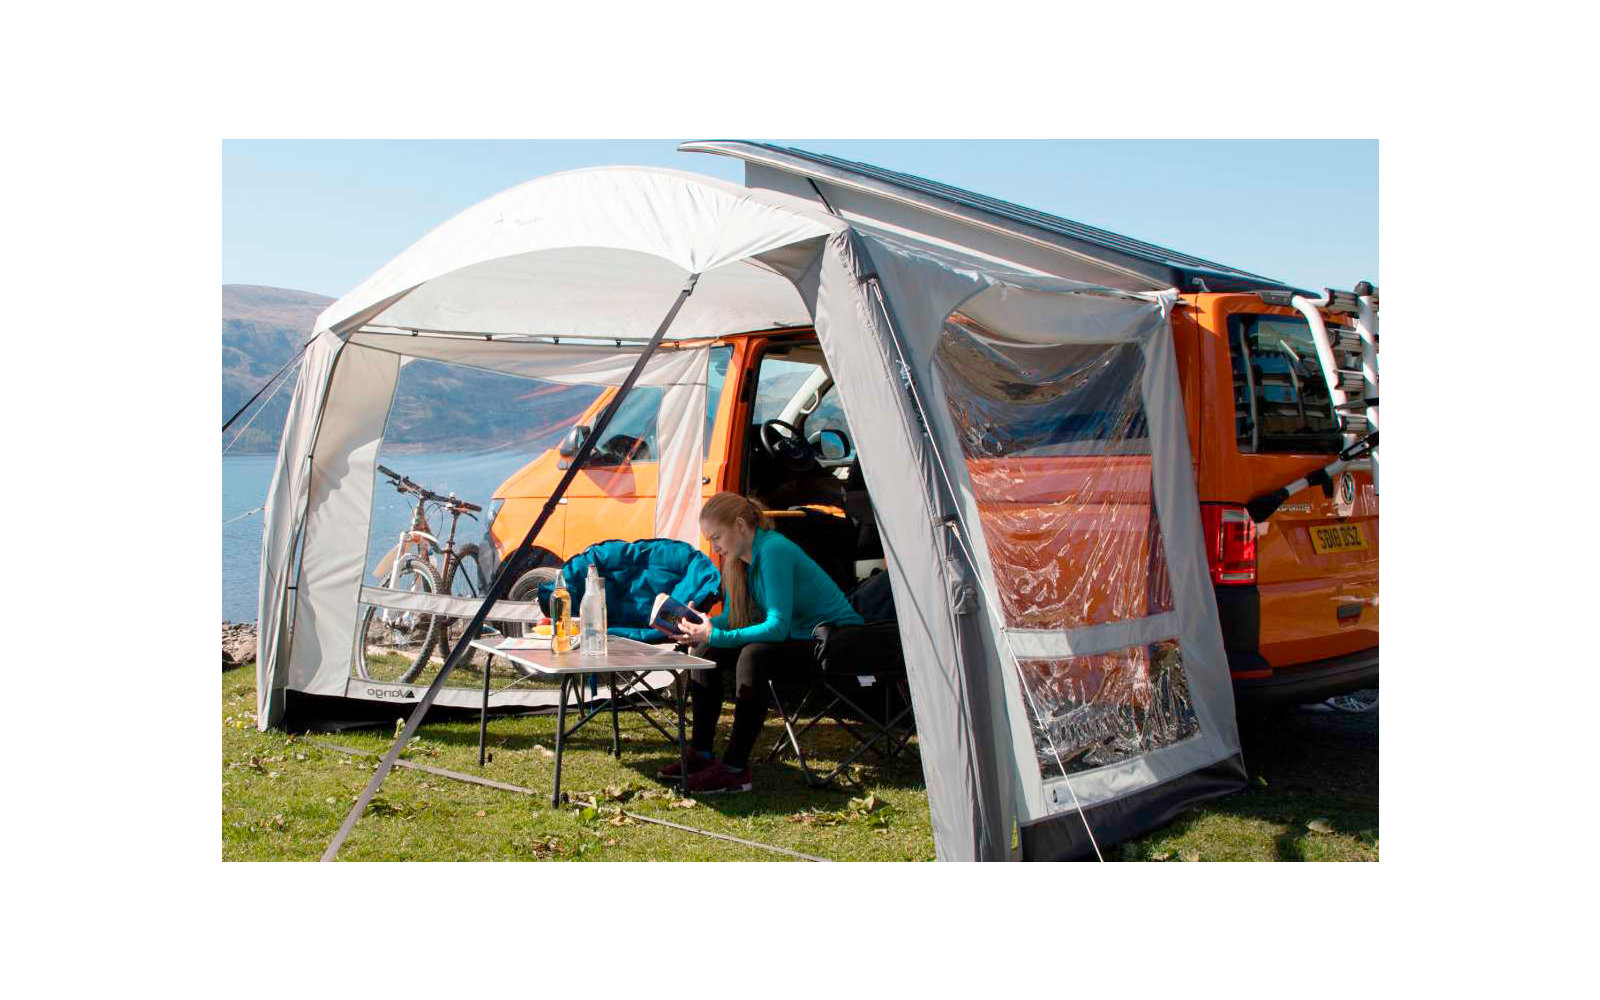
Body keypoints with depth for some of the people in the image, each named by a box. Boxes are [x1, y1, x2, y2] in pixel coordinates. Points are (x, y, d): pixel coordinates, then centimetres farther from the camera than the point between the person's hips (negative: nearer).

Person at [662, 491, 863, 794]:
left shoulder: (774, 551, -24)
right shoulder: (739, 559, 3)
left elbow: (778, 627, -30)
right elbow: (732, 616, 12)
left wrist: (717, 636, -33)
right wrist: (704, 624, -9)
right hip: (796, 637, 9)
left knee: (753, 655, -34)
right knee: (706, 651, -3)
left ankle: (735, 769, -31)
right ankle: (701, 753, 0)